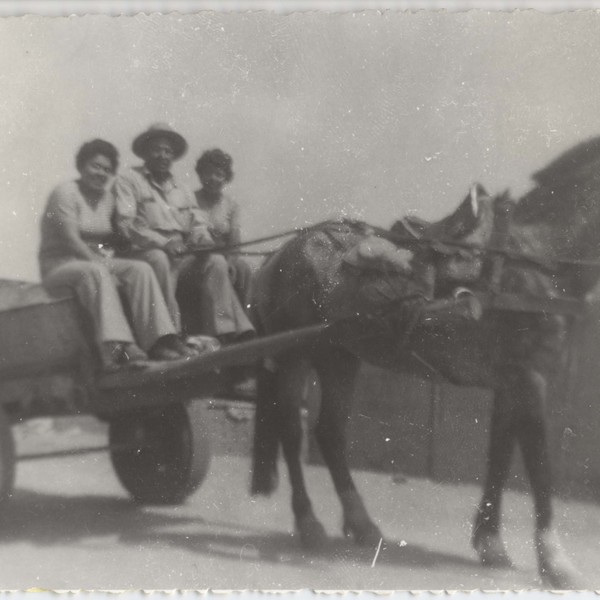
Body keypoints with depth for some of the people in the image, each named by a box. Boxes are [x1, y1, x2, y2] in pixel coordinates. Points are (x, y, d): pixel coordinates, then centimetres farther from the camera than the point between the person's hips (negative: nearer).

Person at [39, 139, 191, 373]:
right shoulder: (65, 192, -7)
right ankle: (116, 348, -53)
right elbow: (70, 240, -17)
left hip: (99, 263, 6)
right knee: (96, 272, -39)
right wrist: (99, 262, -23)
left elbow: (114, 237, 10)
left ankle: (158, 342, -34)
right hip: (60, 265, -6)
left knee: (140, 269, -20)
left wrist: (106, 258, -11)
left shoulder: (107, 198, 15)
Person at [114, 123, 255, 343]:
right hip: (145, 252, -5)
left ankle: (223, 332, -31)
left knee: (216, 260, -21)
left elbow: (197, 223, 20)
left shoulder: (182, 190, 27)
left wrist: (203, 238, -7)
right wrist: (162, 243, -20)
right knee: (159, 259, -37)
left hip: (183, 255, 5)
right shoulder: (129, 181, 8)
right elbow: (126, 224, -5)